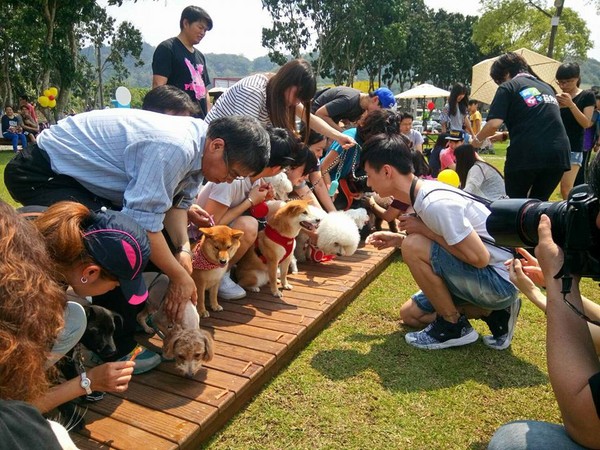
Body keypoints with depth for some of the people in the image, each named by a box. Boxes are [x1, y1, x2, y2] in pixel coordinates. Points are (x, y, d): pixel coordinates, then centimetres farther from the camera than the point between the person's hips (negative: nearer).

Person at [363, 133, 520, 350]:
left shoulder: (435, 203, -30)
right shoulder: (424, 192, 0)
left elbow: (479, 257, -28)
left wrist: (423, 230, -21)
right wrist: (399, 239, 1)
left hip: (500, 280, -9)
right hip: (481, 276, 9)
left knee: (413, 247, -26)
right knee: (409, 314, 14)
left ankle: (453, 326, -6)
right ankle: (492, 312, 11)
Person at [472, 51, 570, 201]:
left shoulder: (508, 87, 4)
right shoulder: (547, 87, 25)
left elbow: (494, 123, -8)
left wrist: (478, 139, 11)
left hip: (526, 154, -5)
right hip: (558, 154, 6)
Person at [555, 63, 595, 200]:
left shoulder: (587, 96, 1)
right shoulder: (557, 95, 10)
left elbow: (586, 123, -9)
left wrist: (571, 105, -21)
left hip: (573, 149, -3)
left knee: (566, 189, -12)